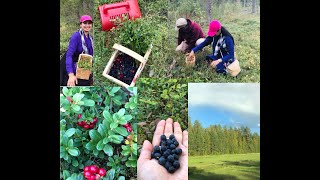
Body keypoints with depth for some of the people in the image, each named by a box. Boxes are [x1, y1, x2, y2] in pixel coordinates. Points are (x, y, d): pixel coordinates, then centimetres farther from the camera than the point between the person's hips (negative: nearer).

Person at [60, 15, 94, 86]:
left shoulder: (90, 38, 7)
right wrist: (71, 75, -33)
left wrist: (91, 74, 13)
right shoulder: (76, 36, -13)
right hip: (74, 73, -7)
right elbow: (69, 55, -22)